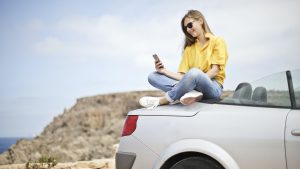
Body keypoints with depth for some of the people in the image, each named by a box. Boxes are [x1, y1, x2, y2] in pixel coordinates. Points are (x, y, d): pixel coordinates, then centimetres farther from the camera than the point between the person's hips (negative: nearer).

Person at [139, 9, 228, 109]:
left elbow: (215, 71, -7)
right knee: (152, 76, -9)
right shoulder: (189, 48, 20)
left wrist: (197, 81, -21)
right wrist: (164, 71, -5)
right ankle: (190, 92, -32)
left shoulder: (217, 41, 6)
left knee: (194, 72, -40)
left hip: (212, 87, -5)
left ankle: (162, 101, -23)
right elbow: (182, 76, 9)